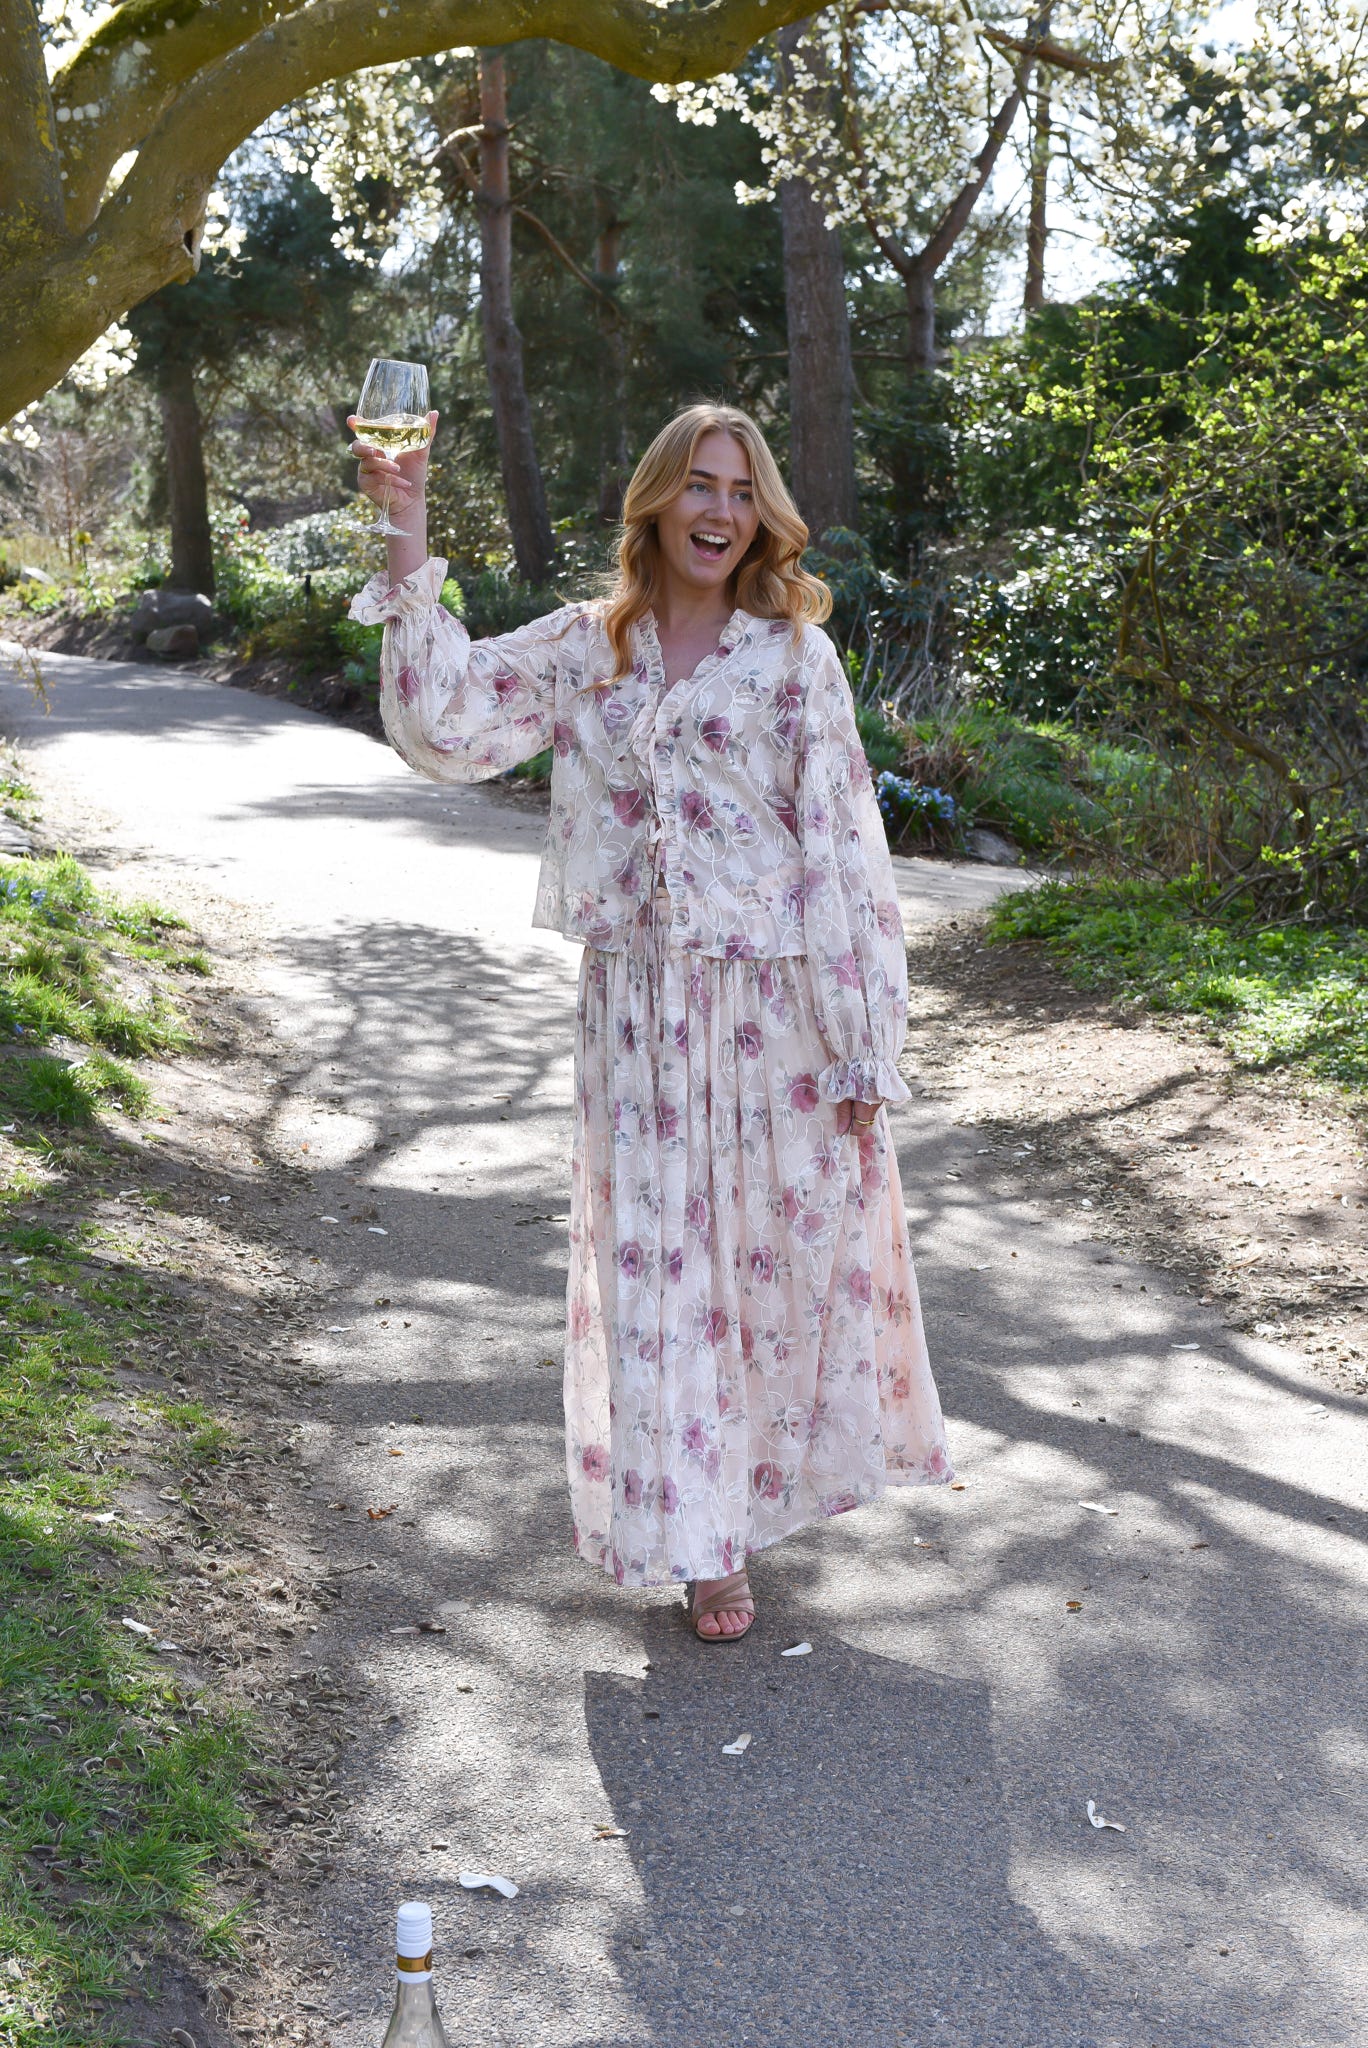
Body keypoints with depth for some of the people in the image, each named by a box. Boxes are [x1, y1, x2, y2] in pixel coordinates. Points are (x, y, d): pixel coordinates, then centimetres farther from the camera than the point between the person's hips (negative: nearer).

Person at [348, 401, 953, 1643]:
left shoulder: (794, 658, -2)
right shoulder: (583, 648, 7)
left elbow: (844, 855, -4)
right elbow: (446, 724, -1)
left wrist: (865, 1049, -7)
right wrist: (410, 551, -7)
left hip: (777, 1004, -2)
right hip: (641, 1012, 2)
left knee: (790, 1247, 9)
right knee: (656, 1261, 5)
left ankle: (764, 1473, 38)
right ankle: (702, 1540, 20)